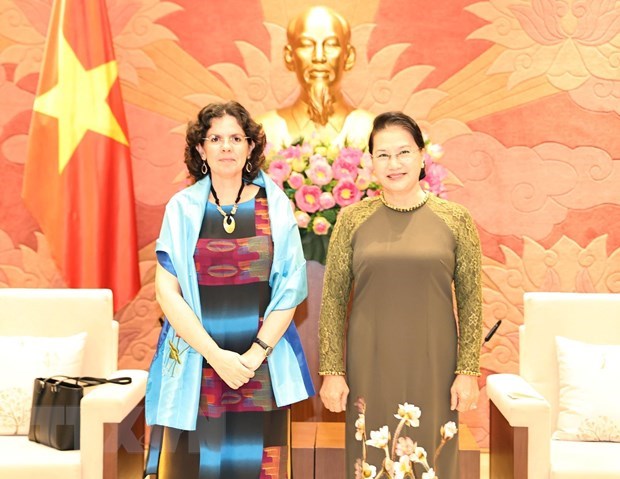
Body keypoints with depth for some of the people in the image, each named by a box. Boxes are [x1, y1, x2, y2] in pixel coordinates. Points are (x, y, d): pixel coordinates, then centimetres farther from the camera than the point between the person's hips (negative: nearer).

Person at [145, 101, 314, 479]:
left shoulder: (275, 206, 3)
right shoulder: (182, 208, 2)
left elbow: (290, 289, -1)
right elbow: (167, 292, -4)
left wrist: (255, 355, -10)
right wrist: (216, 355, -12)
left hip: (263, 368, 0)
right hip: (196, 366, 0)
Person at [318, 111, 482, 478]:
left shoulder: (455, 218, -1)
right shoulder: (353, 219, 0)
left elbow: (470, 300, 1)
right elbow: (333, 298, 1)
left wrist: (468, 370, -3)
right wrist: (331, 370, -3)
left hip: (432, 364, 0)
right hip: (370, 365, 0)